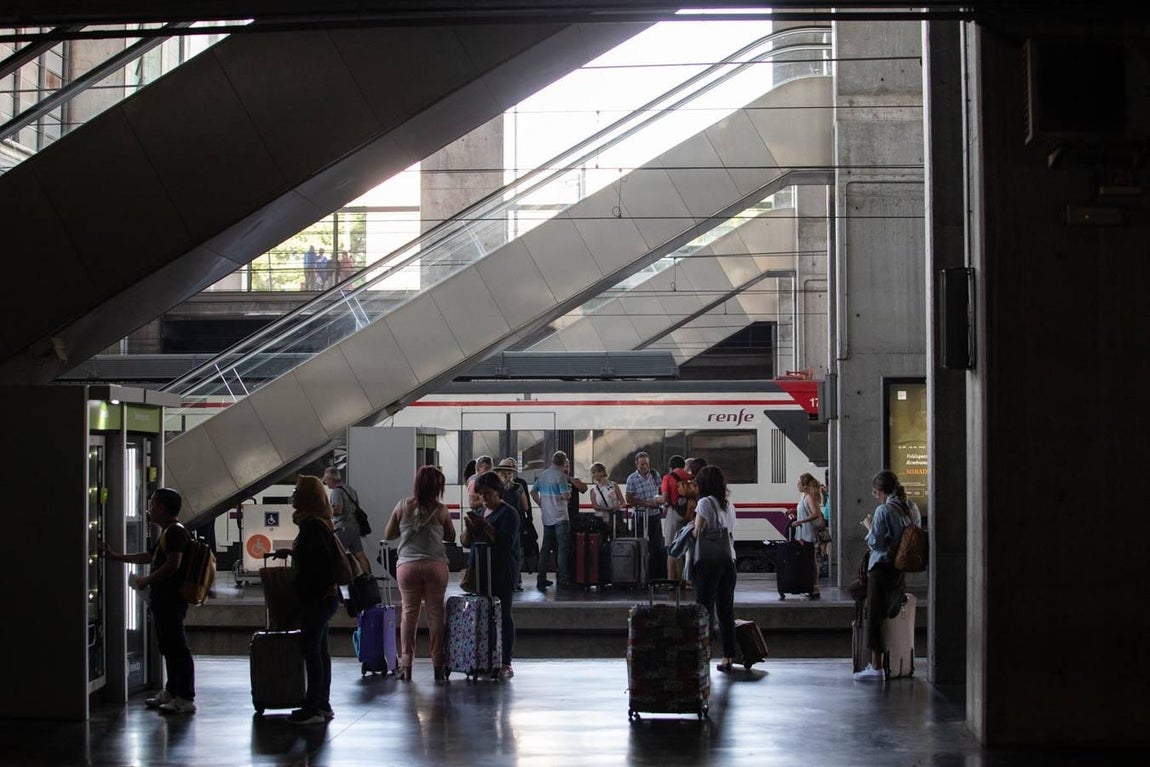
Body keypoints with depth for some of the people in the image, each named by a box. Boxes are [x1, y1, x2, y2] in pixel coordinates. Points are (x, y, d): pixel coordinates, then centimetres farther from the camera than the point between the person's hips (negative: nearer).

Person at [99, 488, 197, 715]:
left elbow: (173, 564, -23)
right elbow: (149, 556, 32)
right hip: (163, 599, 11)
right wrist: (116, 557, 34)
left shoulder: (175, 532, -13)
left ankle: (185, 699, -12)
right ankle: (171, 692, 27)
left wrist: (147, 580, -15)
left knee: (177, 648, -11)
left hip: (170, 600, -11)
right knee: (168, 647, 17)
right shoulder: (167, 533, 21)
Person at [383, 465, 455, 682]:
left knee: (409, 613, 7)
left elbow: (388, 535, 9)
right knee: (435, 613, 5)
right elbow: (451, 537, 8)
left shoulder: (402, 506, 2)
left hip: (407, 565, 1)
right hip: (435, 565, -1)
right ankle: (438, 665, 8)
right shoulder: (440, 510, -3)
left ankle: (405, 664, 6)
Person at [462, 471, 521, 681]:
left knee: (503, 615, -5)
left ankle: (506, 663, -4)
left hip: (502, 573, -7)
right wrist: (469, 527, -3)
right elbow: (466, 542, 17)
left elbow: (506, 541, -18)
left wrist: (485, 526, -21)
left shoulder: (508, 514, -5)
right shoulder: (480, 512, 17)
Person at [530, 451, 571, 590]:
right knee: (562, 548, -2)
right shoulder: (560, 475, -13)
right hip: (560, 517, -6)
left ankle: (541, 579, 10)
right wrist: (569, 491, 3)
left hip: (546, 517, 6)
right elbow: (565, 496, -18)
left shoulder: (542, 475, 9)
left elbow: (533, 492, 14)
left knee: (545, 548, 10)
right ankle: (562, 579, -5)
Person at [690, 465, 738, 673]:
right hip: (729, 561, 6)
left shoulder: (705, 502, -7)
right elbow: (731, 535, 12)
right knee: (726, 610, 9)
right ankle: (728, 657, 11)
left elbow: (697, 532, -9)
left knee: (705, 609, -3)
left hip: (708, 562, -6)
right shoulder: (729, 506, 12)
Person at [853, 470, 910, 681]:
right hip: (899, 568, 8)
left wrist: (869, 527, 0)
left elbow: (876, 543, -16)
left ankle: (876, 666, -4)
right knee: (887, 613, 16)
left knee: (874, 615, -3)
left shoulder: (883, 510, -15)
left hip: (881, 568, -8)